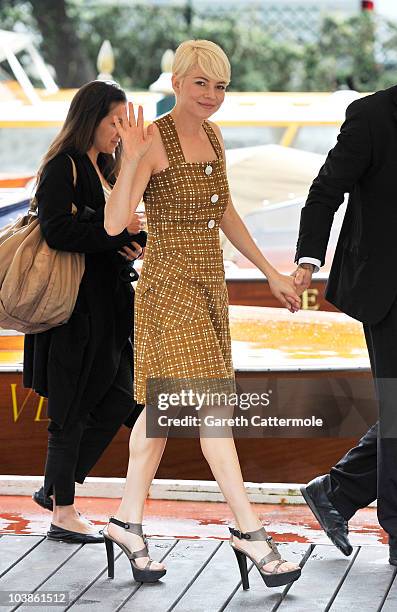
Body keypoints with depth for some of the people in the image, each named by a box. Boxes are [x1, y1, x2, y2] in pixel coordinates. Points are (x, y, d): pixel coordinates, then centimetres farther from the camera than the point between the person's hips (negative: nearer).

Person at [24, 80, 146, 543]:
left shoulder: (104, 170, 17)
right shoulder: (62, 168, -11)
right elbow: (57, 230, -23)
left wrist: (134, 243, 1)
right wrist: (120, 229, -18)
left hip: (105, 304, 9)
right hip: (74, 304, -9)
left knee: (121, 398, 9)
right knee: (73, 408, -1)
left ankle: (57, 488, 20)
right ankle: (62, 513, 10)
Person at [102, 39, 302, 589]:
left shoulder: (212, 136, 10)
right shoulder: (154, 140, -13)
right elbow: (114, 224, -21)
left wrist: (271, 272, 22)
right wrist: (130, 160, -33)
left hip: (209, 285, 8)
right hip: (169, 286, -8)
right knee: (212, 406, -10)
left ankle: (128, 522, 20)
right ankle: (250, 531, -5)